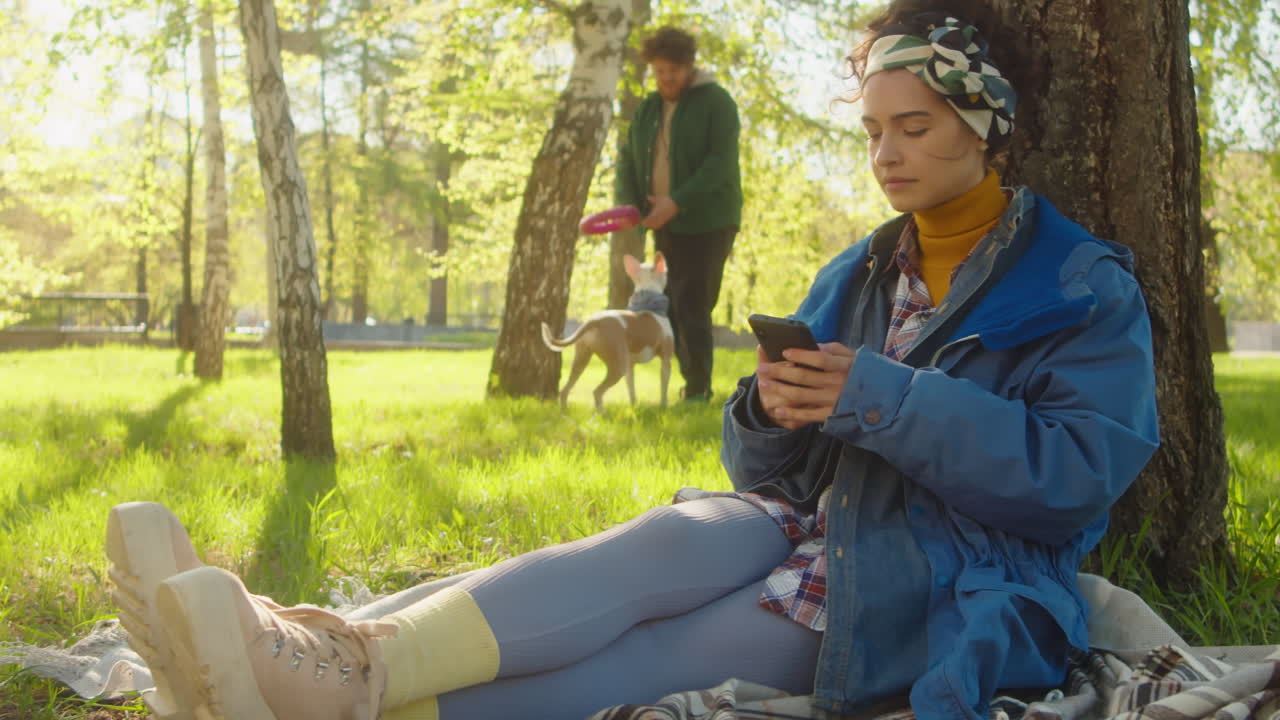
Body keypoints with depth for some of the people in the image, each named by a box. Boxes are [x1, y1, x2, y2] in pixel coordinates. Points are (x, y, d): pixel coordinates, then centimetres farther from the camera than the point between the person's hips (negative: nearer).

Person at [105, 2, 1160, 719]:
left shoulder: (1082, 285, 0)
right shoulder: (859, 275, 17)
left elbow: (1080, 473, -15)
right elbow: (774, 475, 14)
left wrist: (885, 400, -20)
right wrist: (772, 412, -10)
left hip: (948, 597, -5)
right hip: (824, 537, 5)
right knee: (677, 537, -29)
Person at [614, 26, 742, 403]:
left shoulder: (716, 102, -6)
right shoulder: (647, 110, 13)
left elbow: (721, 163, -17)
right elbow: (628, 160, 11)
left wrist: (677, 202, -25)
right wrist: (628, 204, -9)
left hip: (707, 223, -6)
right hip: (666, 226, 6)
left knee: (692, 308, -12)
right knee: (670, 308, 7)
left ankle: (698, 391, -6)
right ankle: (695, 385, 18)